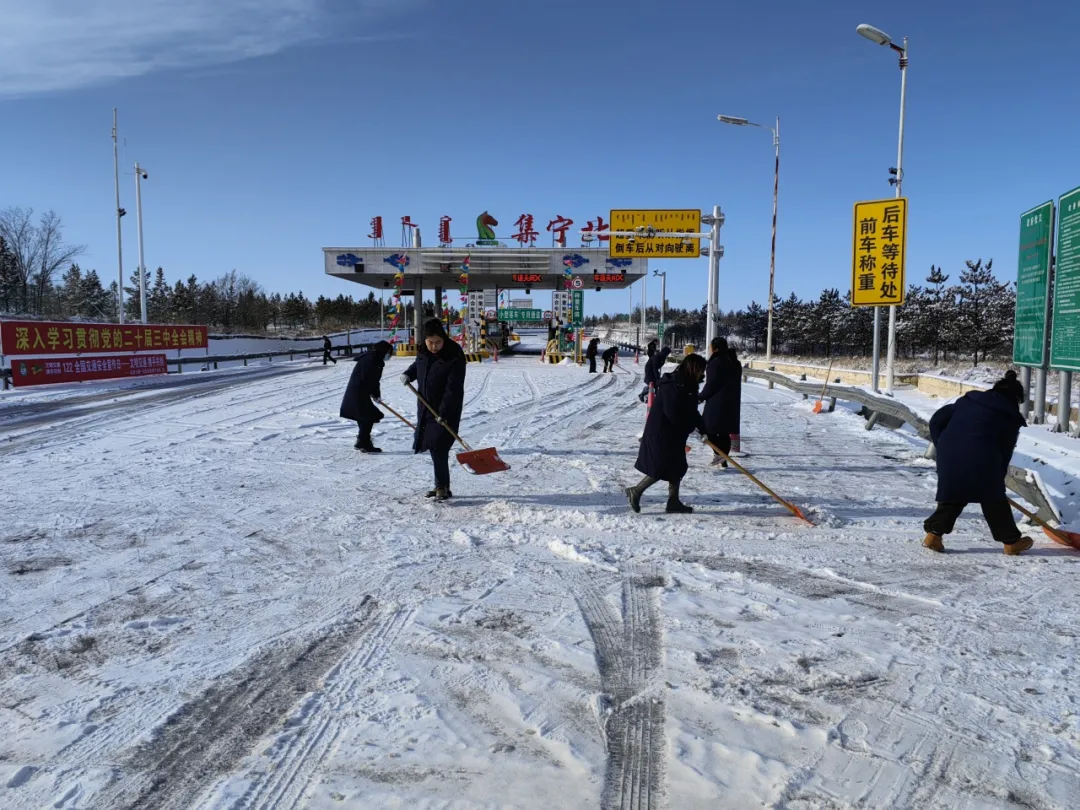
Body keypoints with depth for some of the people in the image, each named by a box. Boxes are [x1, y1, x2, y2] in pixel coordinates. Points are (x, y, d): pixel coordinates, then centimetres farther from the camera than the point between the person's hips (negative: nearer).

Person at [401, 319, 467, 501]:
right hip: (426, 409, 7)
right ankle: (441, 486, 24)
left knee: (438, 447, -14)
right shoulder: (423, 352, 2)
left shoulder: (454, 357, -20)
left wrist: (443, 413, -28)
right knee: (433, 447, 13)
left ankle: (443, 487, -6)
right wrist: (408, 374, 4)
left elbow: (453, 389, -24)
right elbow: (417, 365, 25)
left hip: (447, 411, -7)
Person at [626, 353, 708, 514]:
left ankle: (673, 501, 21)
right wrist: (692, 426, -14)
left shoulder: (687, 386, 10)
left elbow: (691, 411, 14)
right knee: (662, 468, -6)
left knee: (677, 467, 13)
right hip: (661, 433, -10)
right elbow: (672, 413, -27)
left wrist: (702, 428, 4)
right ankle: (636, 491, 7)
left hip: (674, 434, 10)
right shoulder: (674, 386, -23)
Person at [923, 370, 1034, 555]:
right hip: (981, 461, -3)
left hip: (949, 456, 3)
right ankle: (1011, 542, 28)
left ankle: (934, 533, 11)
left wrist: (942, 446, 22)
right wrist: (996, 480, 20)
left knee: (952, 498, 18)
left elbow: (936, 421, 15)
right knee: (994, 501, 15)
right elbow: (1005, 453, 10)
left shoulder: (968, 399, 19)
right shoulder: (1011, 418, 9)